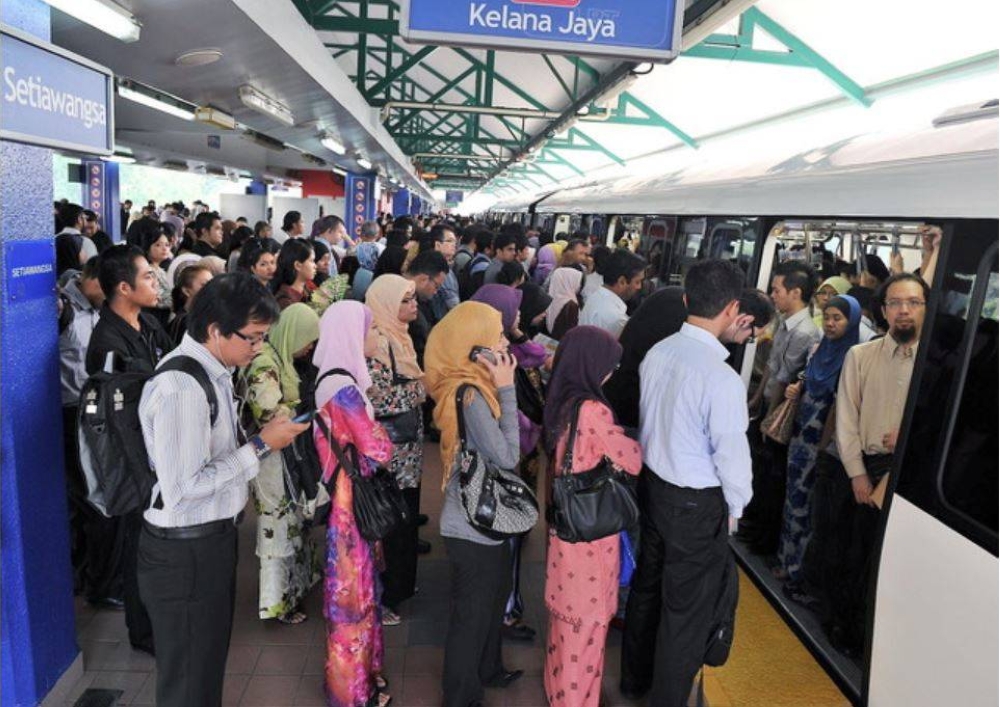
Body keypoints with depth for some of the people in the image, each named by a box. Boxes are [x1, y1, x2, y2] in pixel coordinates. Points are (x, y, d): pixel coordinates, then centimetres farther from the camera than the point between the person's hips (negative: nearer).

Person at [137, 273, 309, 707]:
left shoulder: (215, 370, 5)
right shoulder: (180, 387, -25)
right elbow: (181, 489, -28)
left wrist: (257, 438, 0)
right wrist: (260, 446, -22)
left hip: (214, 538, 9)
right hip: (184, 552, -9)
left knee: (212, 662, 25)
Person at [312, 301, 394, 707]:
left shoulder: (333, 379, 6)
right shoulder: (345, 387, -23)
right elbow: (379, 451, -21)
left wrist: (365, 435, -1)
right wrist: (380, 433, -4)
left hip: (348, 495, 9)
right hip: (352, 499, -9)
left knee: (356, 588, 21)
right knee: (353, 593, 6)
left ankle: (358, 670, 38)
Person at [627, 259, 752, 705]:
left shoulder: (657, 353, -6)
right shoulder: (722, 379, -26)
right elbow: (731, 453, -18)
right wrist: (735, 506, -1)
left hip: (651, 484, 7)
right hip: (697, 505, -7)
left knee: (646, 585, 24)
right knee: (687, 611, 12)